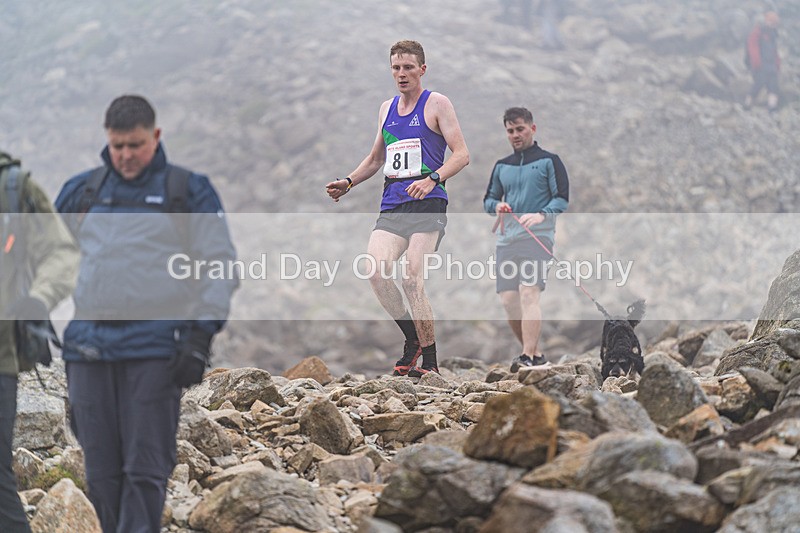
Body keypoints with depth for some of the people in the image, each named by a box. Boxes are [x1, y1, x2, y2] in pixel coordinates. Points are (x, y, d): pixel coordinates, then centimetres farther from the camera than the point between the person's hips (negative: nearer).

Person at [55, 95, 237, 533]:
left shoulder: (188, 192, 5)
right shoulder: (81, 191, 15)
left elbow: (220, 265, 2)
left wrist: (201, 337, -8)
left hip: (155, 349, -4)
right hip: (87, 347, 4)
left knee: (145, 469, -7)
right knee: (101, 472, 5)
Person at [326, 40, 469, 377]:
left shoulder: (436, 104, 2)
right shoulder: (387, 109, 20)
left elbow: (462, 154, -5)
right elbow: (376, 159, 31)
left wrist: (432, 179, -20)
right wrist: (348, 182, 16)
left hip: (428, 205, -5)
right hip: (392, 206, 5)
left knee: (412, 281, -15)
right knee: (375, 270, -15)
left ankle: (429, 362, -5)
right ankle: (412, 337, 5)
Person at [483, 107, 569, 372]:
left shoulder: (549, 161, 5)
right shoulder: (502, 166, 20)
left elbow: (562, 198, -3)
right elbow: (488, 199, 24)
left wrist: (541, 215, -21)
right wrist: (497, 206, 0)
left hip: (537, 237, -6)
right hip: (506, 239, 6)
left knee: (528, 294, -20)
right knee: (508, 301, 1)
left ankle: (528, 357, -25)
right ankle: (535, 352, 16)